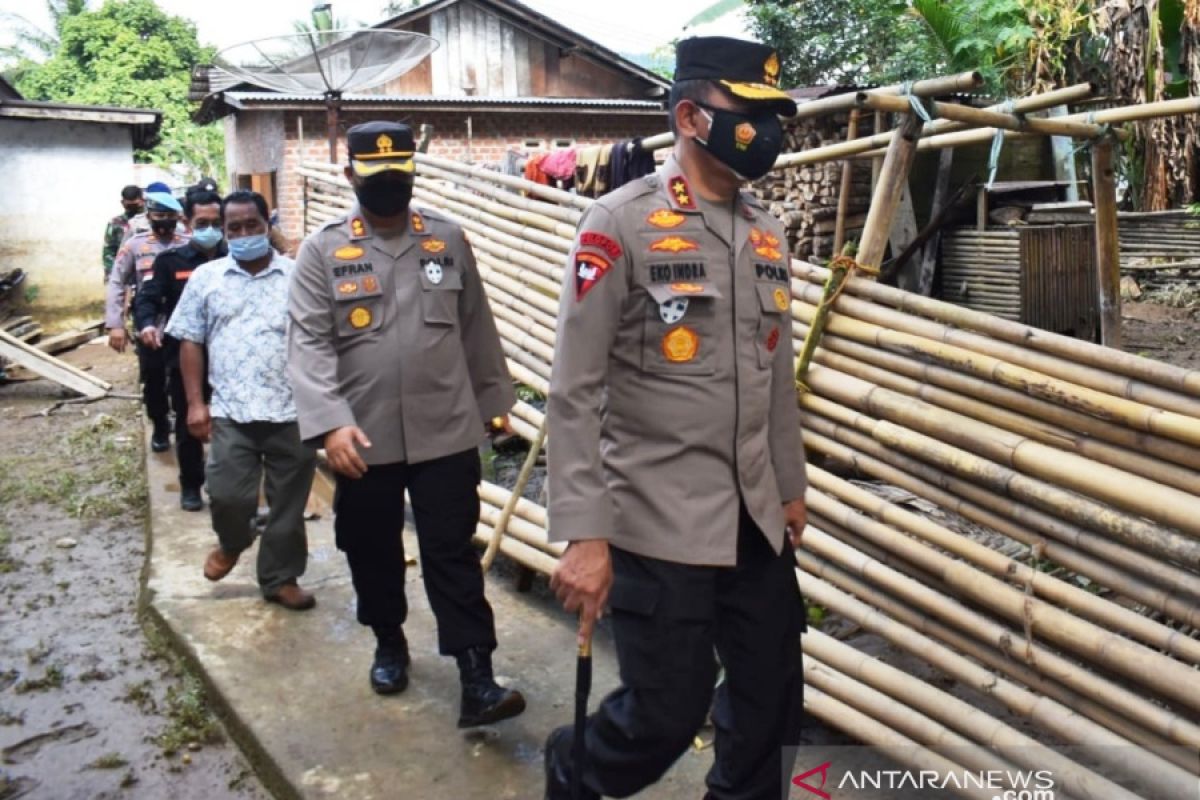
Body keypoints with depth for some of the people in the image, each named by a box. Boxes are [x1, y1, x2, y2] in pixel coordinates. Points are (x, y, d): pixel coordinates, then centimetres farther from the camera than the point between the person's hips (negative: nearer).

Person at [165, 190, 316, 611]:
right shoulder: (206, 277, 8)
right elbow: (190, 342, 9)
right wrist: (195, 403, 1)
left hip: (293, 411, 0)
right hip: (230, 411, 1)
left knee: (288, 504, 7)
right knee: (227, 495, -5)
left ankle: (280, 577, 24)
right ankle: (231, 544, 29)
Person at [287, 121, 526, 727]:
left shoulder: (449, 240, 5)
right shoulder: (322, 250, -1)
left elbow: (476, 327, 12)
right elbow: (308, 343, -9)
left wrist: (494, 399, 15)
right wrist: (330, 421, -22)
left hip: (446, 432, 0)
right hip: (363, 437, 0)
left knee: (452, 553, 2)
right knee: (372, 551, 17)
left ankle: (477, 681, 4)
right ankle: (389, 643, 41)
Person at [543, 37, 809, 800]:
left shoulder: (766, 233, 10)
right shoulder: (620, 225, -11)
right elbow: (574, 392, -14)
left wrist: (790, 486, 19)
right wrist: (584, 535, -18)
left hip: (755, 516, 7)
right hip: (657, 520, -6)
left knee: (772, 697, 13)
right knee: (668, 712, 3)